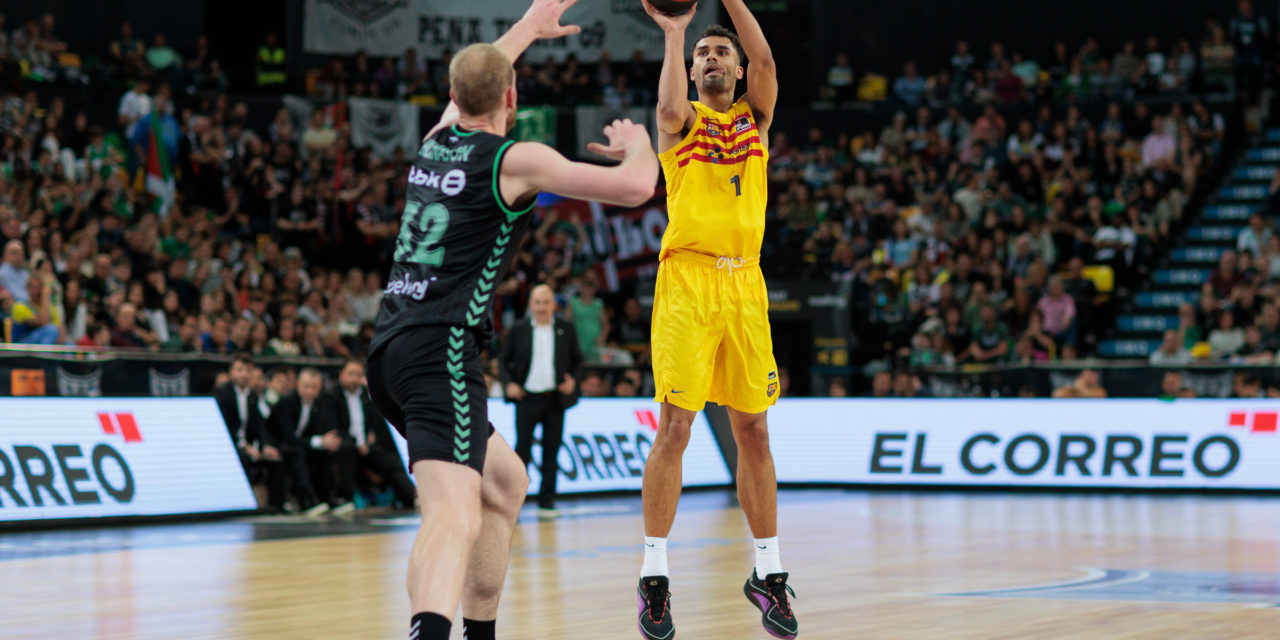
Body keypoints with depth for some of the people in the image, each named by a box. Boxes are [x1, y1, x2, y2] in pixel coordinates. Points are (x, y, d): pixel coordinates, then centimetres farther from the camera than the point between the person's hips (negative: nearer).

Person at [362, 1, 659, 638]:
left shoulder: (435, 142, 17)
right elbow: (635, 187, -7)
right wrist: (636, 142, 16)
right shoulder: (517, 161, -4)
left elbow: (474, 77, 40)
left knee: (504, 482, 26)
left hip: (389, 350, 9)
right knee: (456, 514, -26)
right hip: (440, 352, -9)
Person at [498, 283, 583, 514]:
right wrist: (508, 383, -5)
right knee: (522, 448, -3)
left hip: (556, 399, 1)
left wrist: (573, 380, -4)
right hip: (527, 398, -1)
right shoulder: (519, 331, 4)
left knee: (551, 450, 4)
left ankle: (546, 500, 10)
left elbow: (577, 359, 13)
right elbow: (504, 360, 10)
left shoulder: (566, 329, 7)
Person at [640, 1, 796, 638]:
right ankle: (654, 578, -2)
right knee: (674, 427, -8)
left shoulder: (755, 117, 17)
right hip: (687, 280, -3)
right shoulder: (682, 121, 9)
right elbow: (670, 109, -17)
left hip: (745, 284, 3)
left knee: (753, 431, 6)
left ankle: (768, 574, 14)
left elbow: (766, 62, -2)